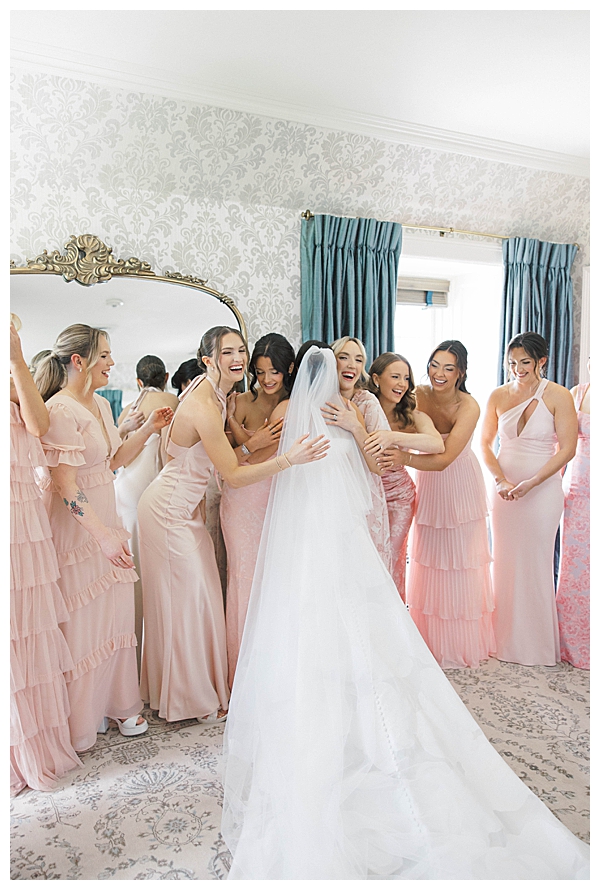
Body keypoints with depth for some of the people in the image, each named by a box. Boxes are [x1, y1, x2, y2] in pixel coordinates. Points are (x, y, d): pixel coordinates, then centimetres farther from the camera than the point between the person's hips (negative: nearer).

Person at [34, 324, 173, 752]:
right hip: (77, 528, -8)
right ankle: (80, 721, 27)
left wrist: (149, 428, 5)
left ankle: (116, 702, 33)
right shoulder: (60, 410, -19)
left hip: (106, 520, 8)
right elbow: (64, 485, -23)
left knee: (114, 618, 15)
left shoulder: (101, 404, 8)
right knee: (82, 624, 6)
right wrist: (102, 535, -27)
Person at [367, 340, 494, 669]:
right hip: (428, 486, 4)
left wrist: (403, 457, -49)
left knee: (459, 561, 4)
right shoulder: (418, 395, -12)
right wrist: (389, 435, -43)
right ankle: (429, 639, 28)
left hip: (460, 486, -3)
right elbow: (404, 430, -20)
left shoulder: (468, 406, -24)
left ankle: (462, 643, 24)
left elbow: (444, 459, -33)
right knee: (428, 561, 11)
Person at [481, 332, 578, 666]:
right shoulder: (499, 395, 2)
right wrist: (502, 481, -9)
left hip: (542, 489, -3)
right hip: (504, 489, 3)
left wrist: (530, 483, -16)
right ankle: (506, 638, 25)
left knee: (536, 562, 5)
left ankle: (537, 643, 24)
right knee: (504, 560, 8)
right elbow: (485, 443, 5)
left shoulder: (558, 396, -7)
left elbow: (567, 449, -9)